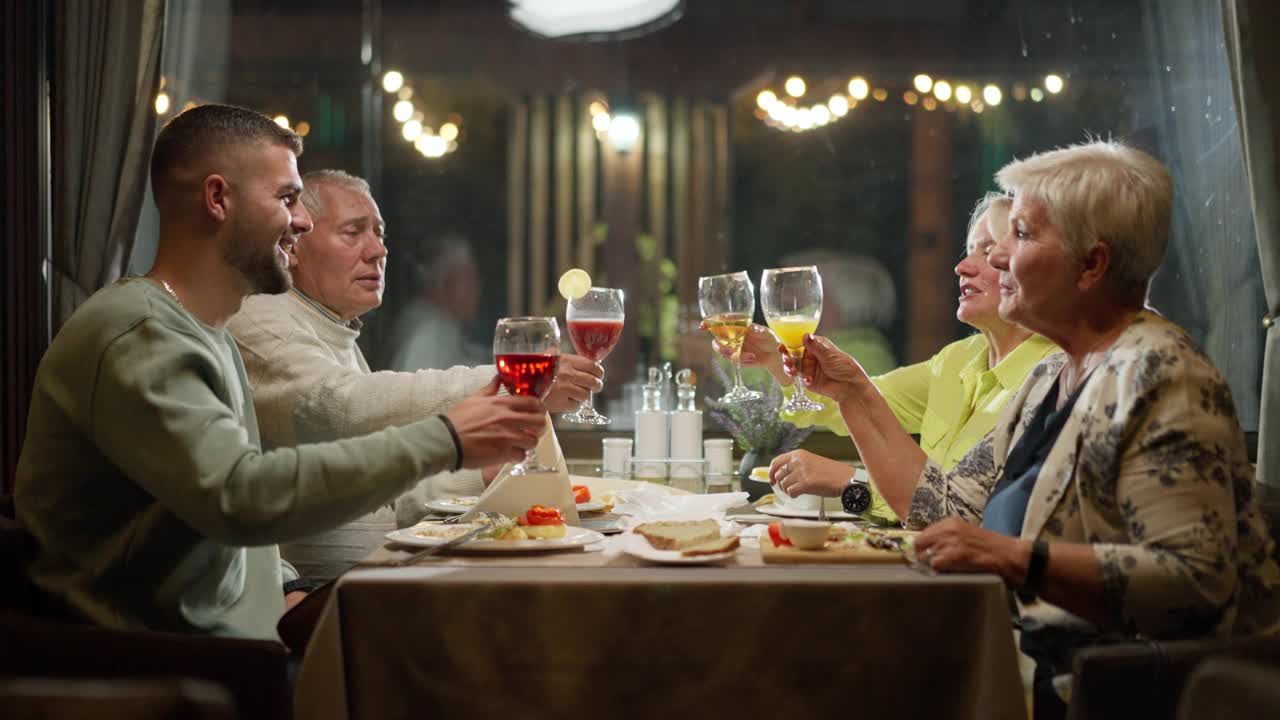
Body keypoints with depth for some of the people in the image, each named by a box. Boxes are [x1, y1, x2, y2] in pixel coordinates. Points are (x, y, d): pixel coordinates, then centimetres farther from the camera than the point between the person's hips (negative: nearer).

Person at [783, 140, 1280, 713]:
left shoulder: (1158, 377, -16)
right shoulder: (1051, 380, 12)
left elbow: (1194, 581, -24)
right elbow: (943, 512, 11)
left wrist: (1018, 559, -31)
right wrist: (853, 393, 13)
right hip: (1042, 659, 8)